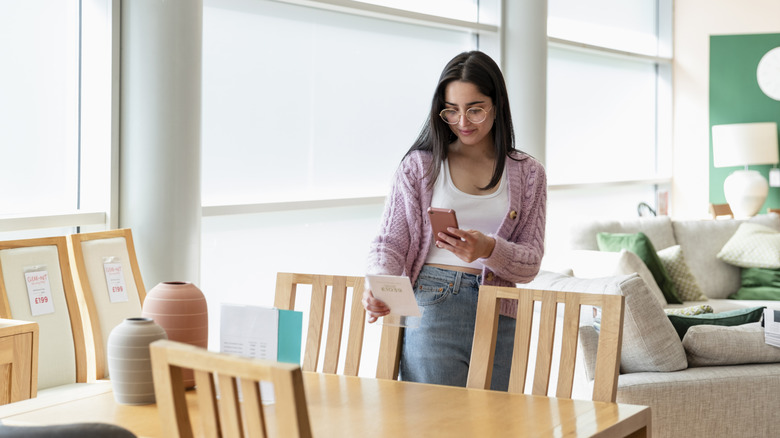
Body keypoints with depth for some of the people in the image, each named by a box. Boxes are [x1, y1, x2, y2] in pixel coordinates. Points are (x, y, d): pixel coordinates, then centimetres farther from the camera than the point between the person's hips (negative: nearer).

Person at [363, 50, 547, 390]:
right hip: (433, 309, -2)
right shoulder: (420, 165, 6)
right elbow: (390, 243, 3)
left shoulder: (527, 174, 11)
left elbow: (530, 263, 5)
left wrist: (489, 249, -17)